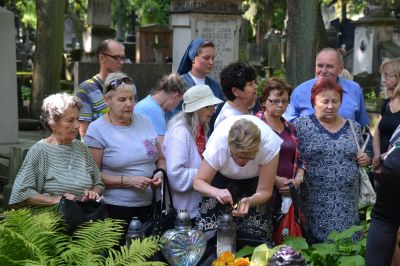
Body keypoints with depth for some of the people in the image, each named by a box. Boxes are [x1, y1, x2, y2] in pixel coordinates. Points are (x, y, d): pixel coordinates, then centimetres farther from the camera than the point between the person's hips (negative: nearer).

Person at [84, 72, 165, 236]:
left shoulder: (144, 122, 11)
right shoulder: (97, 130, -4)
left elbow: (160, 159, 20)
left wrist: (159, 173, -1)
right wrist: (128, 181, -15)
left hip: (150, 205, 4)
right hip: (116, 209, -4)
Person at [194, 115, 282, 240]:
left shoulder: (269, 145, -38)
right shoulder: (218, 143, -37)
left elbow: (265, 191, -29)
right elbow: (198, 182, -26)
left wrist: (250, 201, -50)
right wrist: (216, 192, -46)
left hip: (254, 178, 0)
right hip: (222, 176, 0)